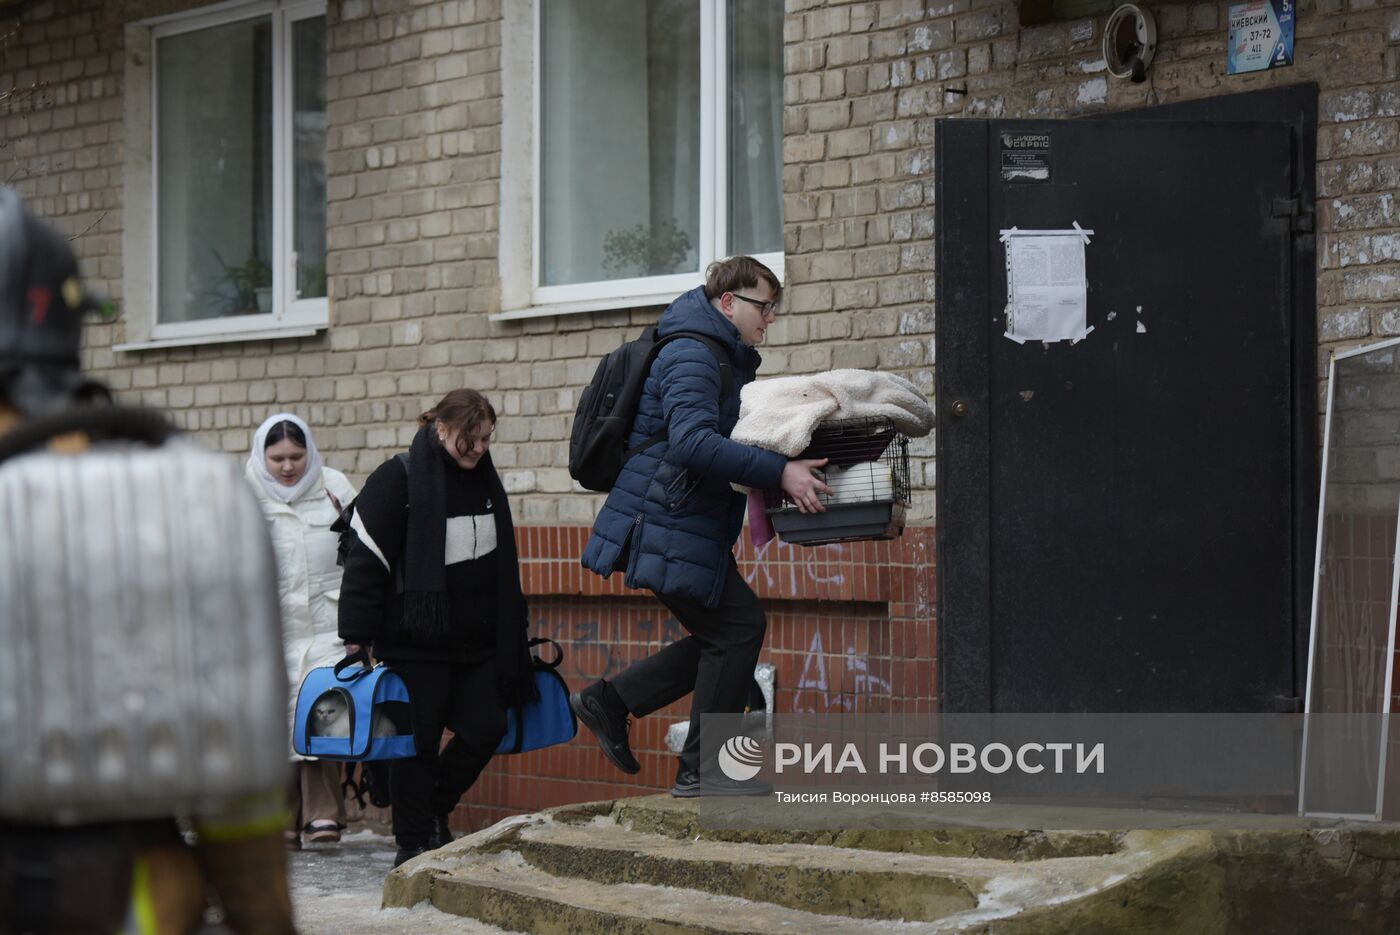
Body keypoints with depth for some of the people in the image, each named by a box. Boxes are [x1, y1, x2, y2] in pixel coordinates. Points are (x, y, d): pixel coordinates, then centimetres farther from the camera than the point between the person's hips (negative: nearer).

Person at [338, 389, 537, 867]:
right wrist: (358, 638, -14)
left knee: (487, 728, 3)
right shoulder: (398, 479, -10)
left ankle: (434, 808, 24)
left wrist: (511, 642, 21)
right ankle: (412, 842, 11)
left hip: (476, 643, 6)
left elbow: (503, 570, 21)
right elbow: (365, 561, -11)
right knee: (418, 742, -1)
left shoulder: (486, 481, 10)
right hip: (414, 643, -6)